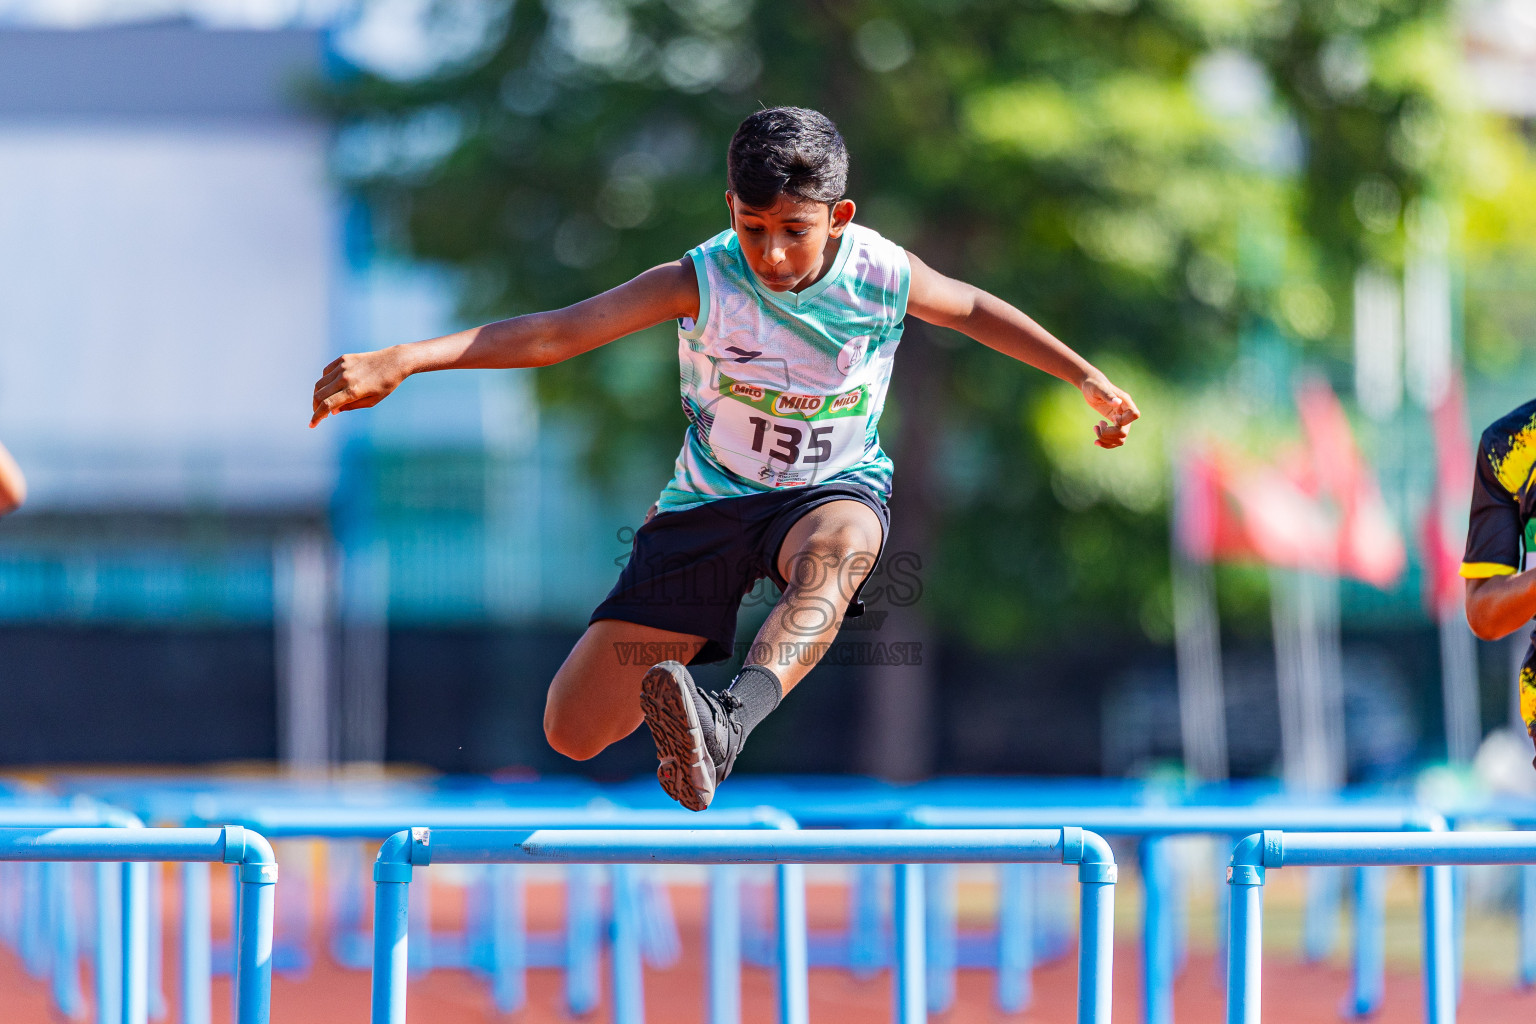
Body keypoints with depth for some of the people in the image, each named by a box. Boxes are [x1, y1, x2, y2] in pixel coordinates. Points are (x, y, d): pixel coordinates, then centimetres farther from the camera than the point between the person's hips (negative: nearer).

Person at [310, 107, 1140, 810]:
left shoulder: (882, 278, -13)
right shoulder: (703, 282, -19)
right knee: (573, 732, -5)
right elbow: (558, 332, -27)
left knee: (840, 546, -44)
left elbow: (973, 310, 10)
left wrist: (1087, 379, 15)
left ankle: (727, 726, -67)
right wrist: (396, 362, -37)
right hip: (712, 500, 1)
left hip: (835, 488, -1)